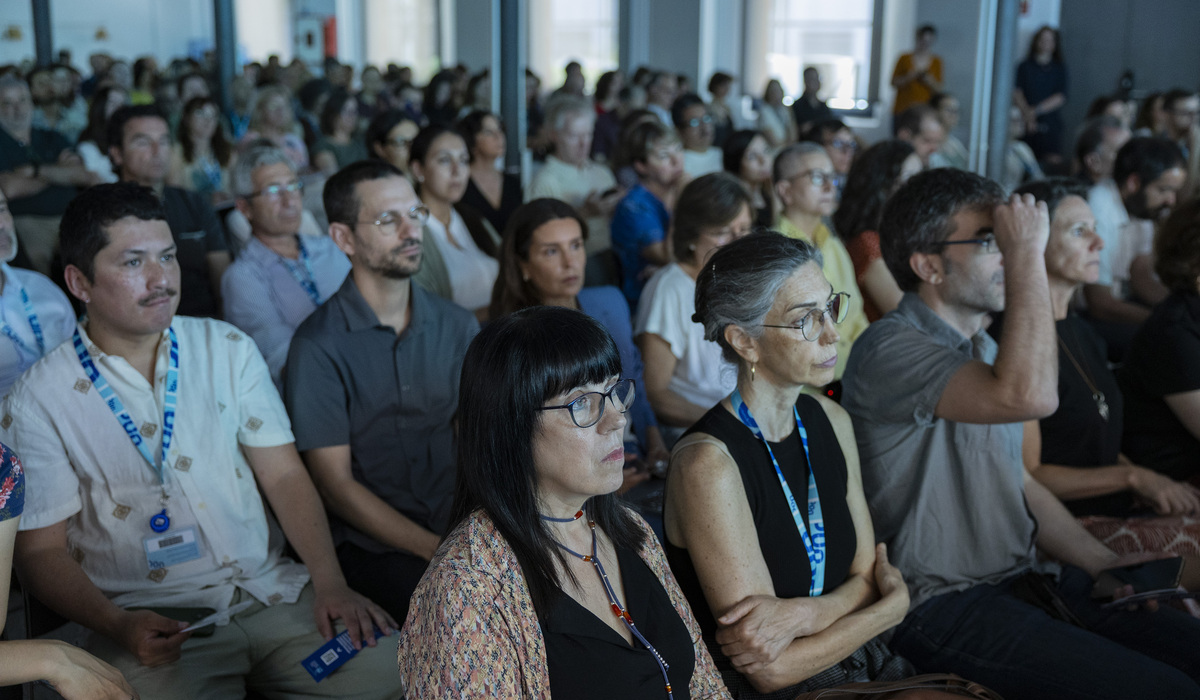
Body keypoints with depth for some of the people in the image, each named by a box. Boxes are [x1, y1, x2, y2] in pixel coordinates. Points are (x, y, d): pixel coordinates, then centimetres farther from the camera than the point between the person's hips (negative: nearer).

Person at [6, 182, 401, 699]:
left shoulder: (227, 349, 8)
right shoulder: (38, 401, -1)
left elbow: (283, 474, 5)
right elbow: (42, 550, 0)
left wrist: (330, 583, -9)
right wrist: (119, 626, -18)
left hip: (272, 592, 3)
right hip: (155, 623, -3)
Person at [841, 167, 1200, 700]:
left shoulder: (985, 350, 16)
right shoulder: (889, 349, -16)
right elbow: (1029, 397, -32)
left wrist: (1103, 562, 7)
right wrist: (1027, 251, -23)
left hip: (1029, 578, 9)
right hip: (944, 608, -9)